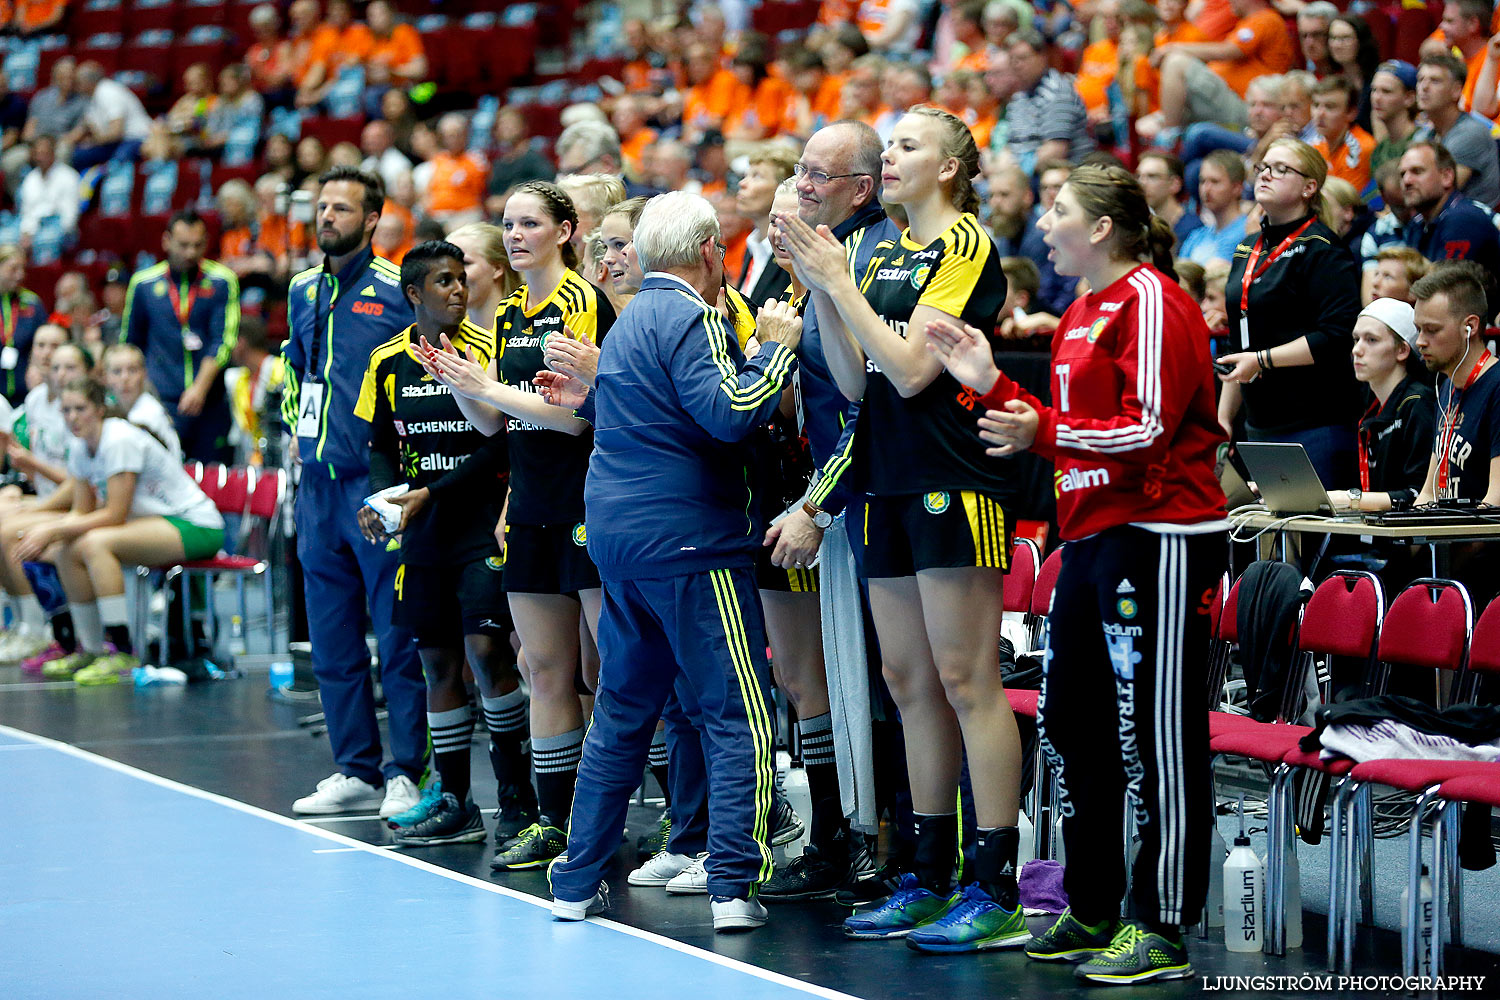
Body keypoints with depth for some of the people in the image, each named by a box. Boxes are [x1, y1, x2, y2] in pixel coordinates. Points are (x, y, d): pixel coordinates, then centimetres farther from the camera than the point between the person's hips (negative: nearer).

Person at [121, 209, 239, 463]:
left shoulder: (222, 281, 3)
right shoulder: (144, 283, 7)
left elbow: (223, 342, -4)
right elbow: (129, 343, 18)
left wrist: (200, 388, -16)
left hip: (210, 403, 0)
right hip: (161, 402, 0)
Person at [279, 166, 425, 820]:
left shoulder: (397, 292, -6)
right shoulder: (303, 293, 13)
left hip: (377, 484, -7)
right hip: (319, 485, 7)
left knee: (397, 636, -5)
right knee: (332, 638, 9)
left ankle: (407, 773, 0)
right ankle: (355, 771, 17)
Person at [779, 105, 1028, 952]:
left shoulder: (966, 245, -7)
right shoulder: (885, 258, 16)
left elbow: (911, 368, -15)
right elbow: (856, 381, 11)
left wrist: (840, 284, -11)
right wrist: (821, 292, 1)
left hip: (955, 483, -8)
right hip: (890, 486, 8)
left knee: (966, 680, -10)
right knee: (910, 682, 9)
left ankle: (999, 892, -9)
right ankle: (932, 882, 15)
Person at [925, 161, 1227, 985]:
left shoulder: (1151, 301, -11)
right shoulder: (1079, 316, 18)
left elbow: (1147, 430, -18)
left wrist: (1043, 434, -23)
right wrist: (992, 385, 14)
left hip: (1157, 537, -10)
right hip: (1091, 537, 10)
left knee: (1153, 735, -7)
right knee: (1067, 723, 13)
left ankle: (1164, 929, -3)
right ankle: (1091, 910, 23)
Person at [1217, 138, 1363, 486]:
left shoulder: (1321, 250, -7)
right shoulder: (1247, 251, 18)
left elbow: (1337, 334, -18)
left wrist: (1262, 359, -18)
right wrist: (1223, 418, 20)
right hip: (1259, 427, 8)